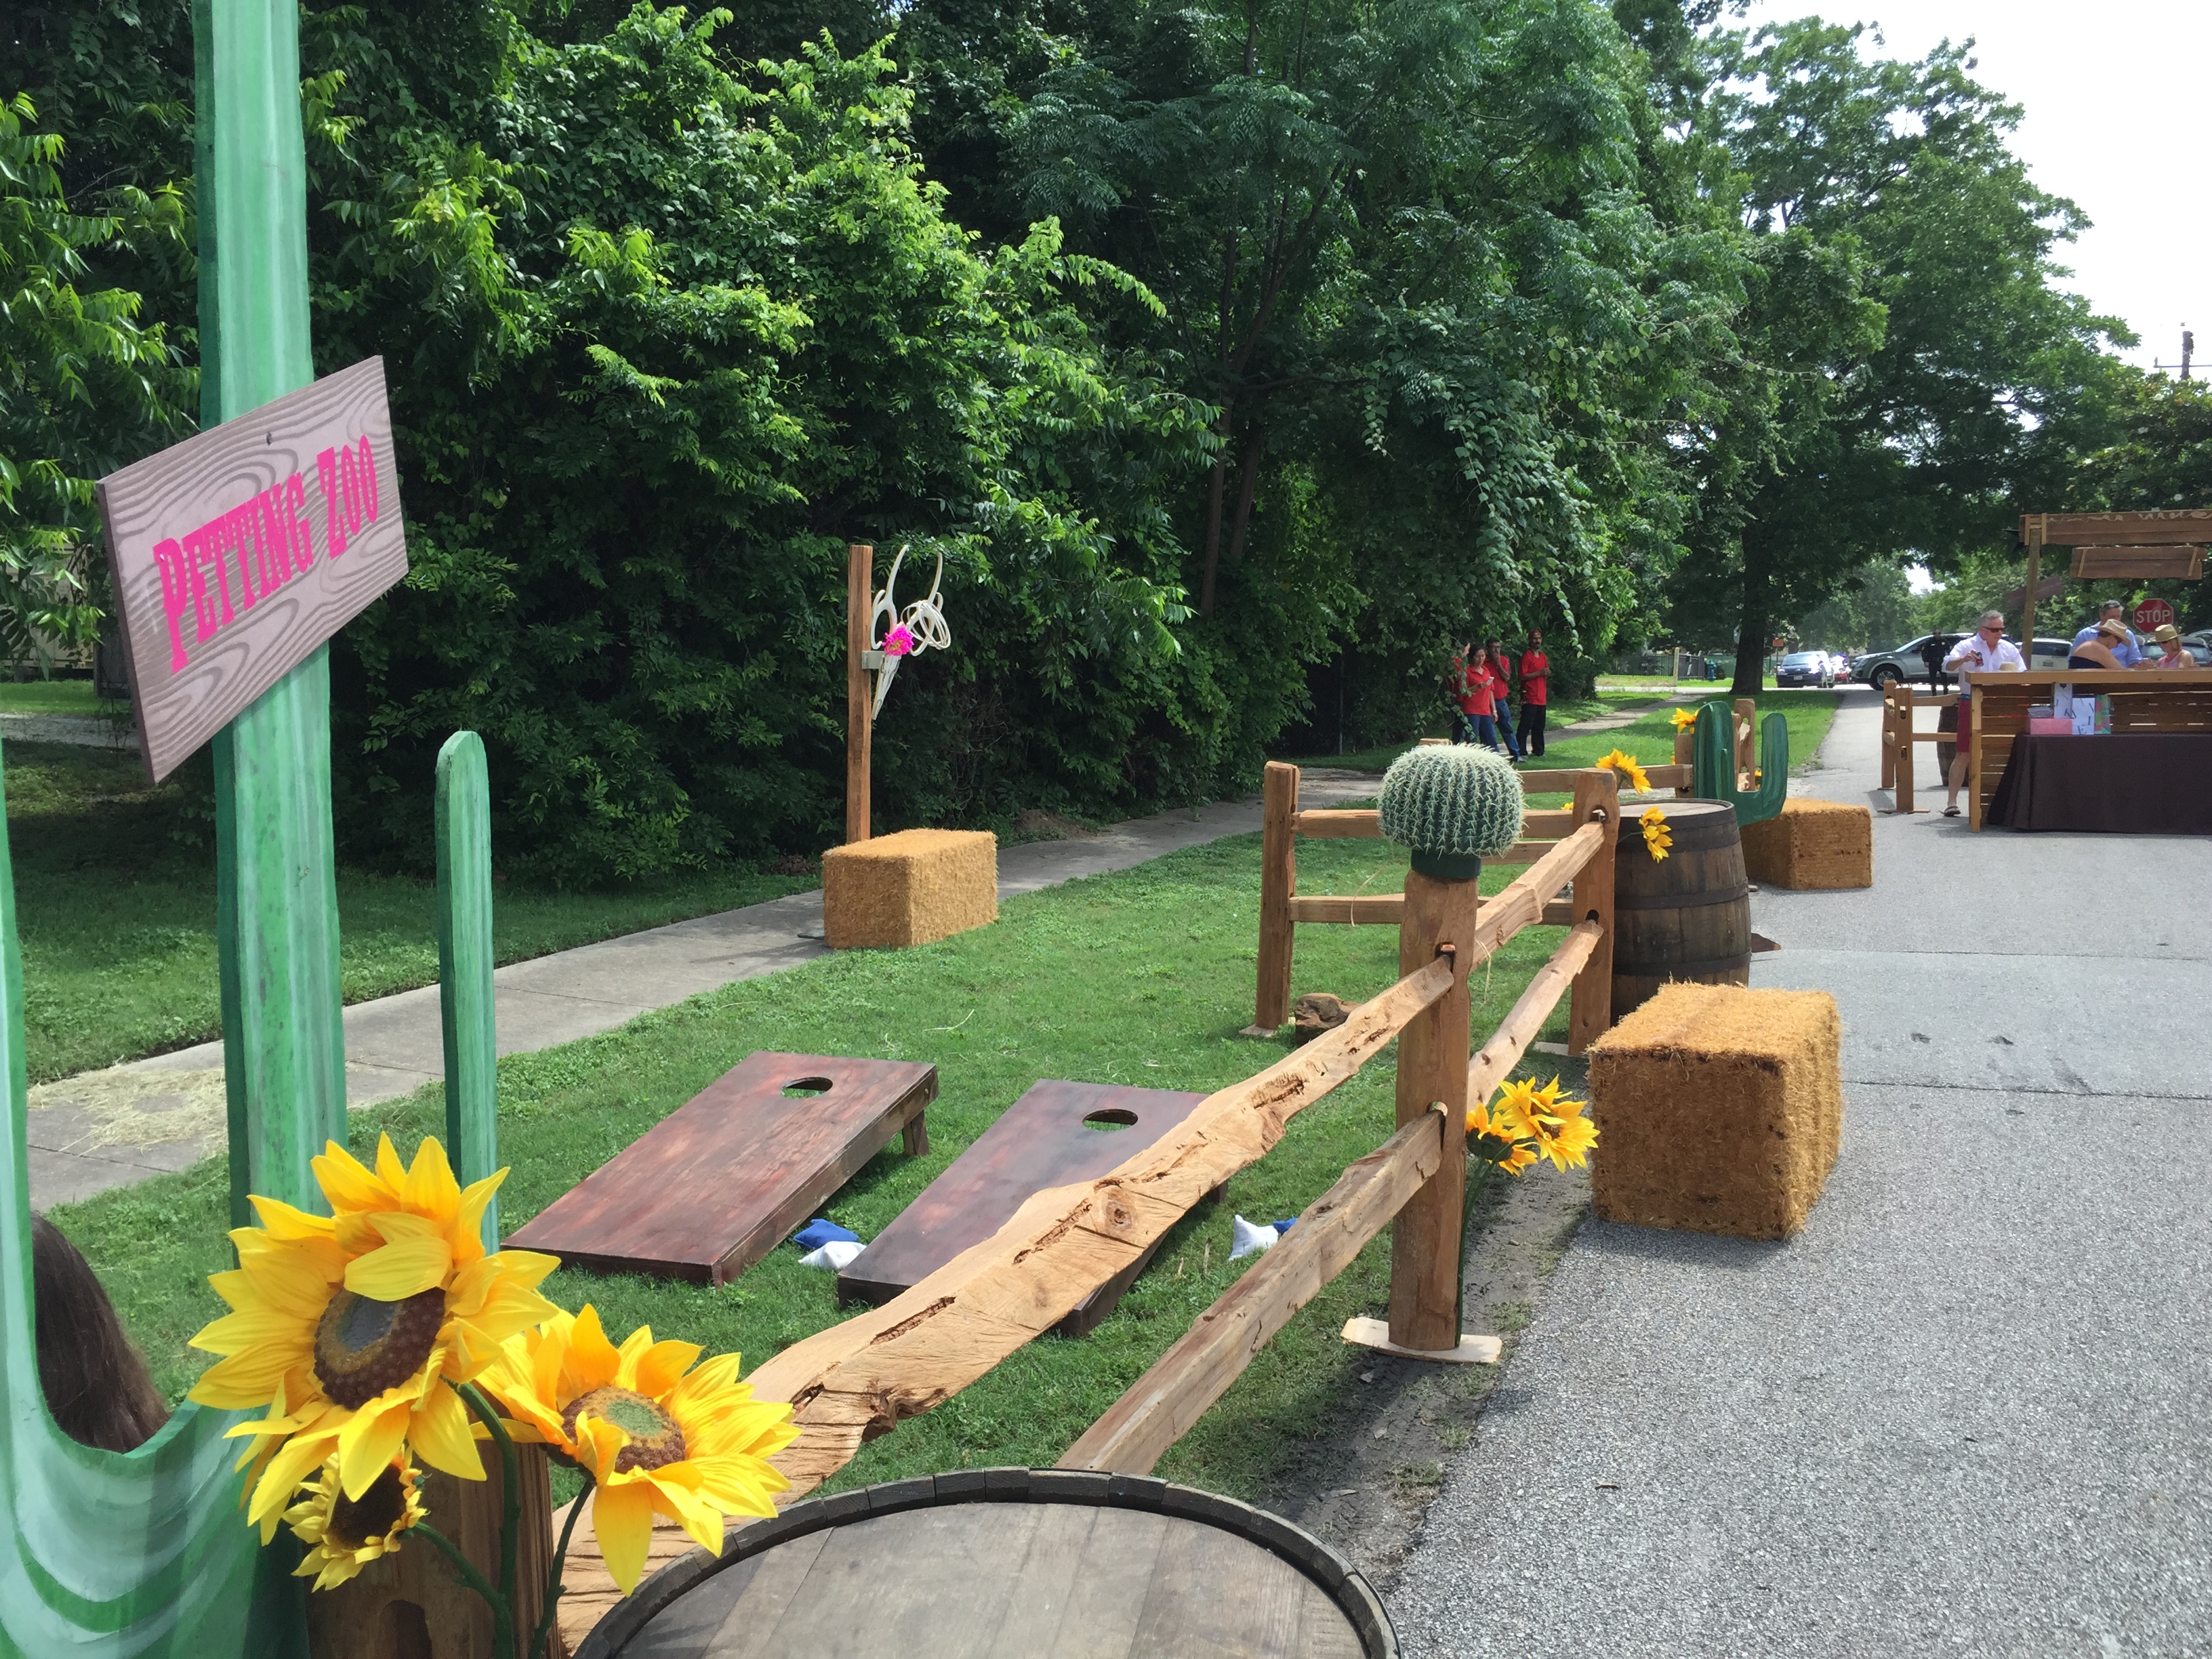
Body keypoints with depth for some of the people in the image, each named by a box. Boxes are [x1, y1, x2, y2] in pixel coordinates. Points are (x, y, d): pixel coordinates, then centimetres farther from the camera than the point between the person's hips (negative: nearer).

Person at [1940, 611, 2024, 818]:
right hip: (1971, 704, -4)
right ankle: (1952, 801, -3)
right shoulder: (1967, 646, -1)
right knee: (1964, 754, -5)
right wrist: (1963, 659, -35)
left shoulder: (2010, 649, 12)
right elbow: (1948, 665, -15)